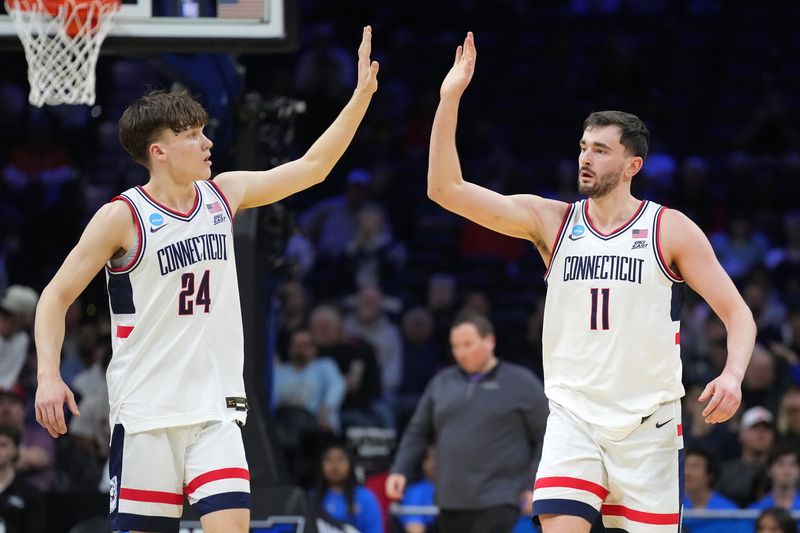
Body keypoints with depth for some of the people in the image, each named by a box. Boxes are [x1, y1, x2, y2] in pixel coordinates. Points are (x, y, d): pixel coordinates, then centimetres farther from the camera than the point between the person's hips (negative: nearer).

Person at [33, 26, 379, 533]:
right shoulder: (123, 217, -8)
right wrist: (49, 376, -17)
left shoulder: (224, 195, 7)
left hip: (216, 409, 4)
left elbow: (312, 167, 13)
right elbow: (56, 297, -4)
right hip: (146, 412, -4)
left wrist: (361, 97, 6)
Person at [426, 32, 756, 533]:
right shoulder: (550, 220, 4)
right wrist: (449, 100, -15)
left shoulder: (670, 230, -2)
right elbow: (446, 189, -4)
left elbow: (738, 312, -2)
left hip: (648, 422, -1)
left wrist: (733, 374, -23)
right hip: (573, 415, 1)